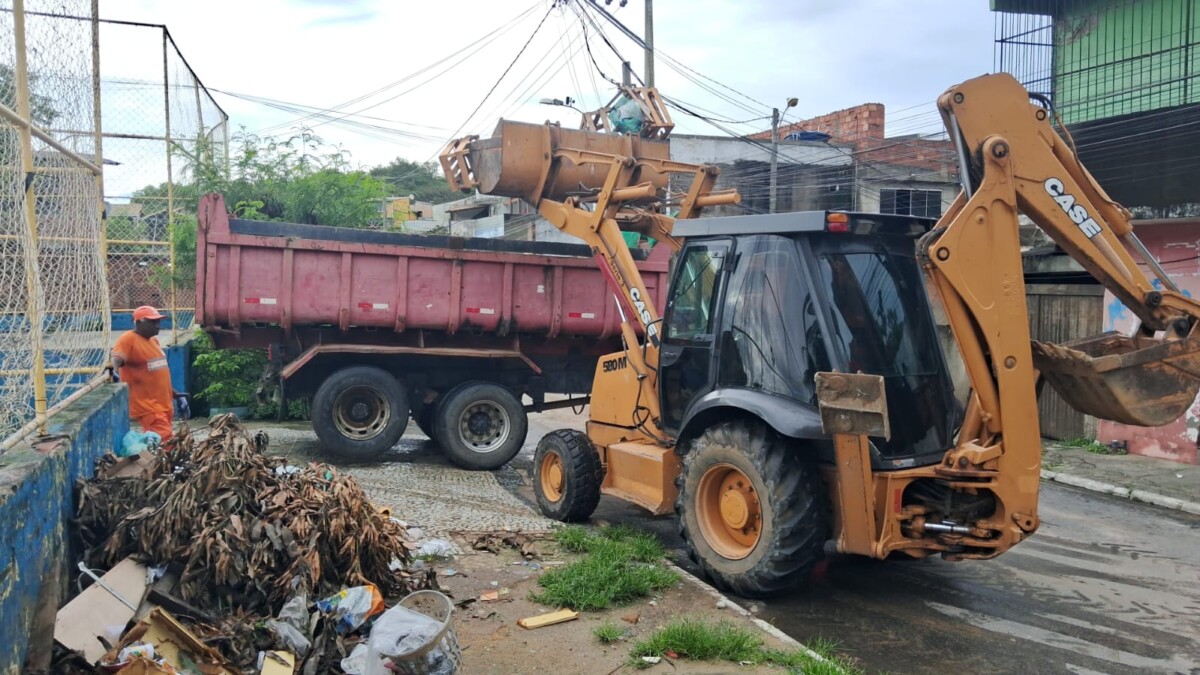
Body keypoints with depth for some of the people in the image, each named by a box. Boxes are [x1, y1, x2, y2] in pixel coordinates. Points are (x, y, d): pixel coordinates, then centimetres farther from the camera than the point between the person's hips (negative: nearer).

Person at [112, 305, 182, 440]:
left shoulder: (153, 340, 14)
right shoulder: (128, 340, -10)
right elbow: (116, 361, -25)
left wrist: (173, 393, 25)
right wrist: (114, 373, -46)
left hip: (163, 404, 9)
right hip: (147, 406, -9)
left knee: (165, 441, 12)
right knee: (163, 442, -16)